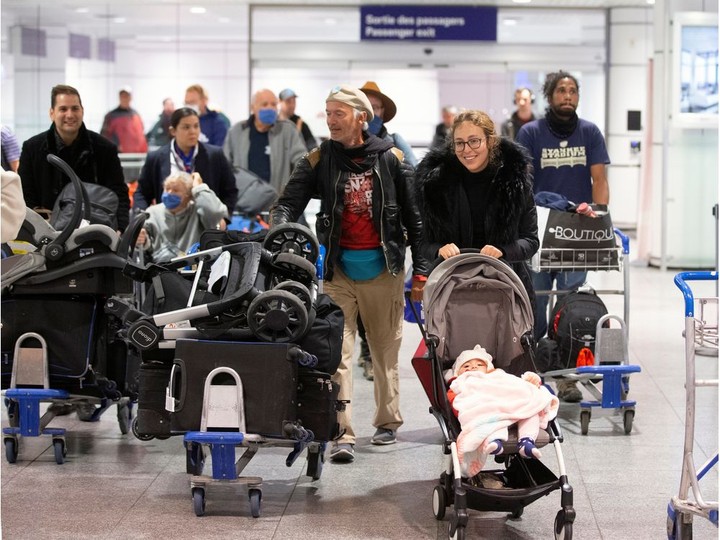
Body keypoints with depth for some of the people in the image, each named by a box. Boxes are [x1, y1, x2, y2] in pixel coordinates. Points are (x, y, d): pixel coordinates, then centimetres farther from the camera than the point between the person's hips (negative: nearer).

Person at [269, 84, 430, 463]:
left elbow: (414, 218, 5)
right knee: (337, 352, -8)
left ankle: (387, 421, 27)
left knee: (386, 350, 11)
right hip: (338, 269, 0)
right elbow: (289, 202, -5)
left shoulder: (390, 159, 2)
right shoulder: (318, 160, 3)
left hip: (384, 268, 0)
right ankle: (342, 435, -10)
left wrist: (420, 272, 3)